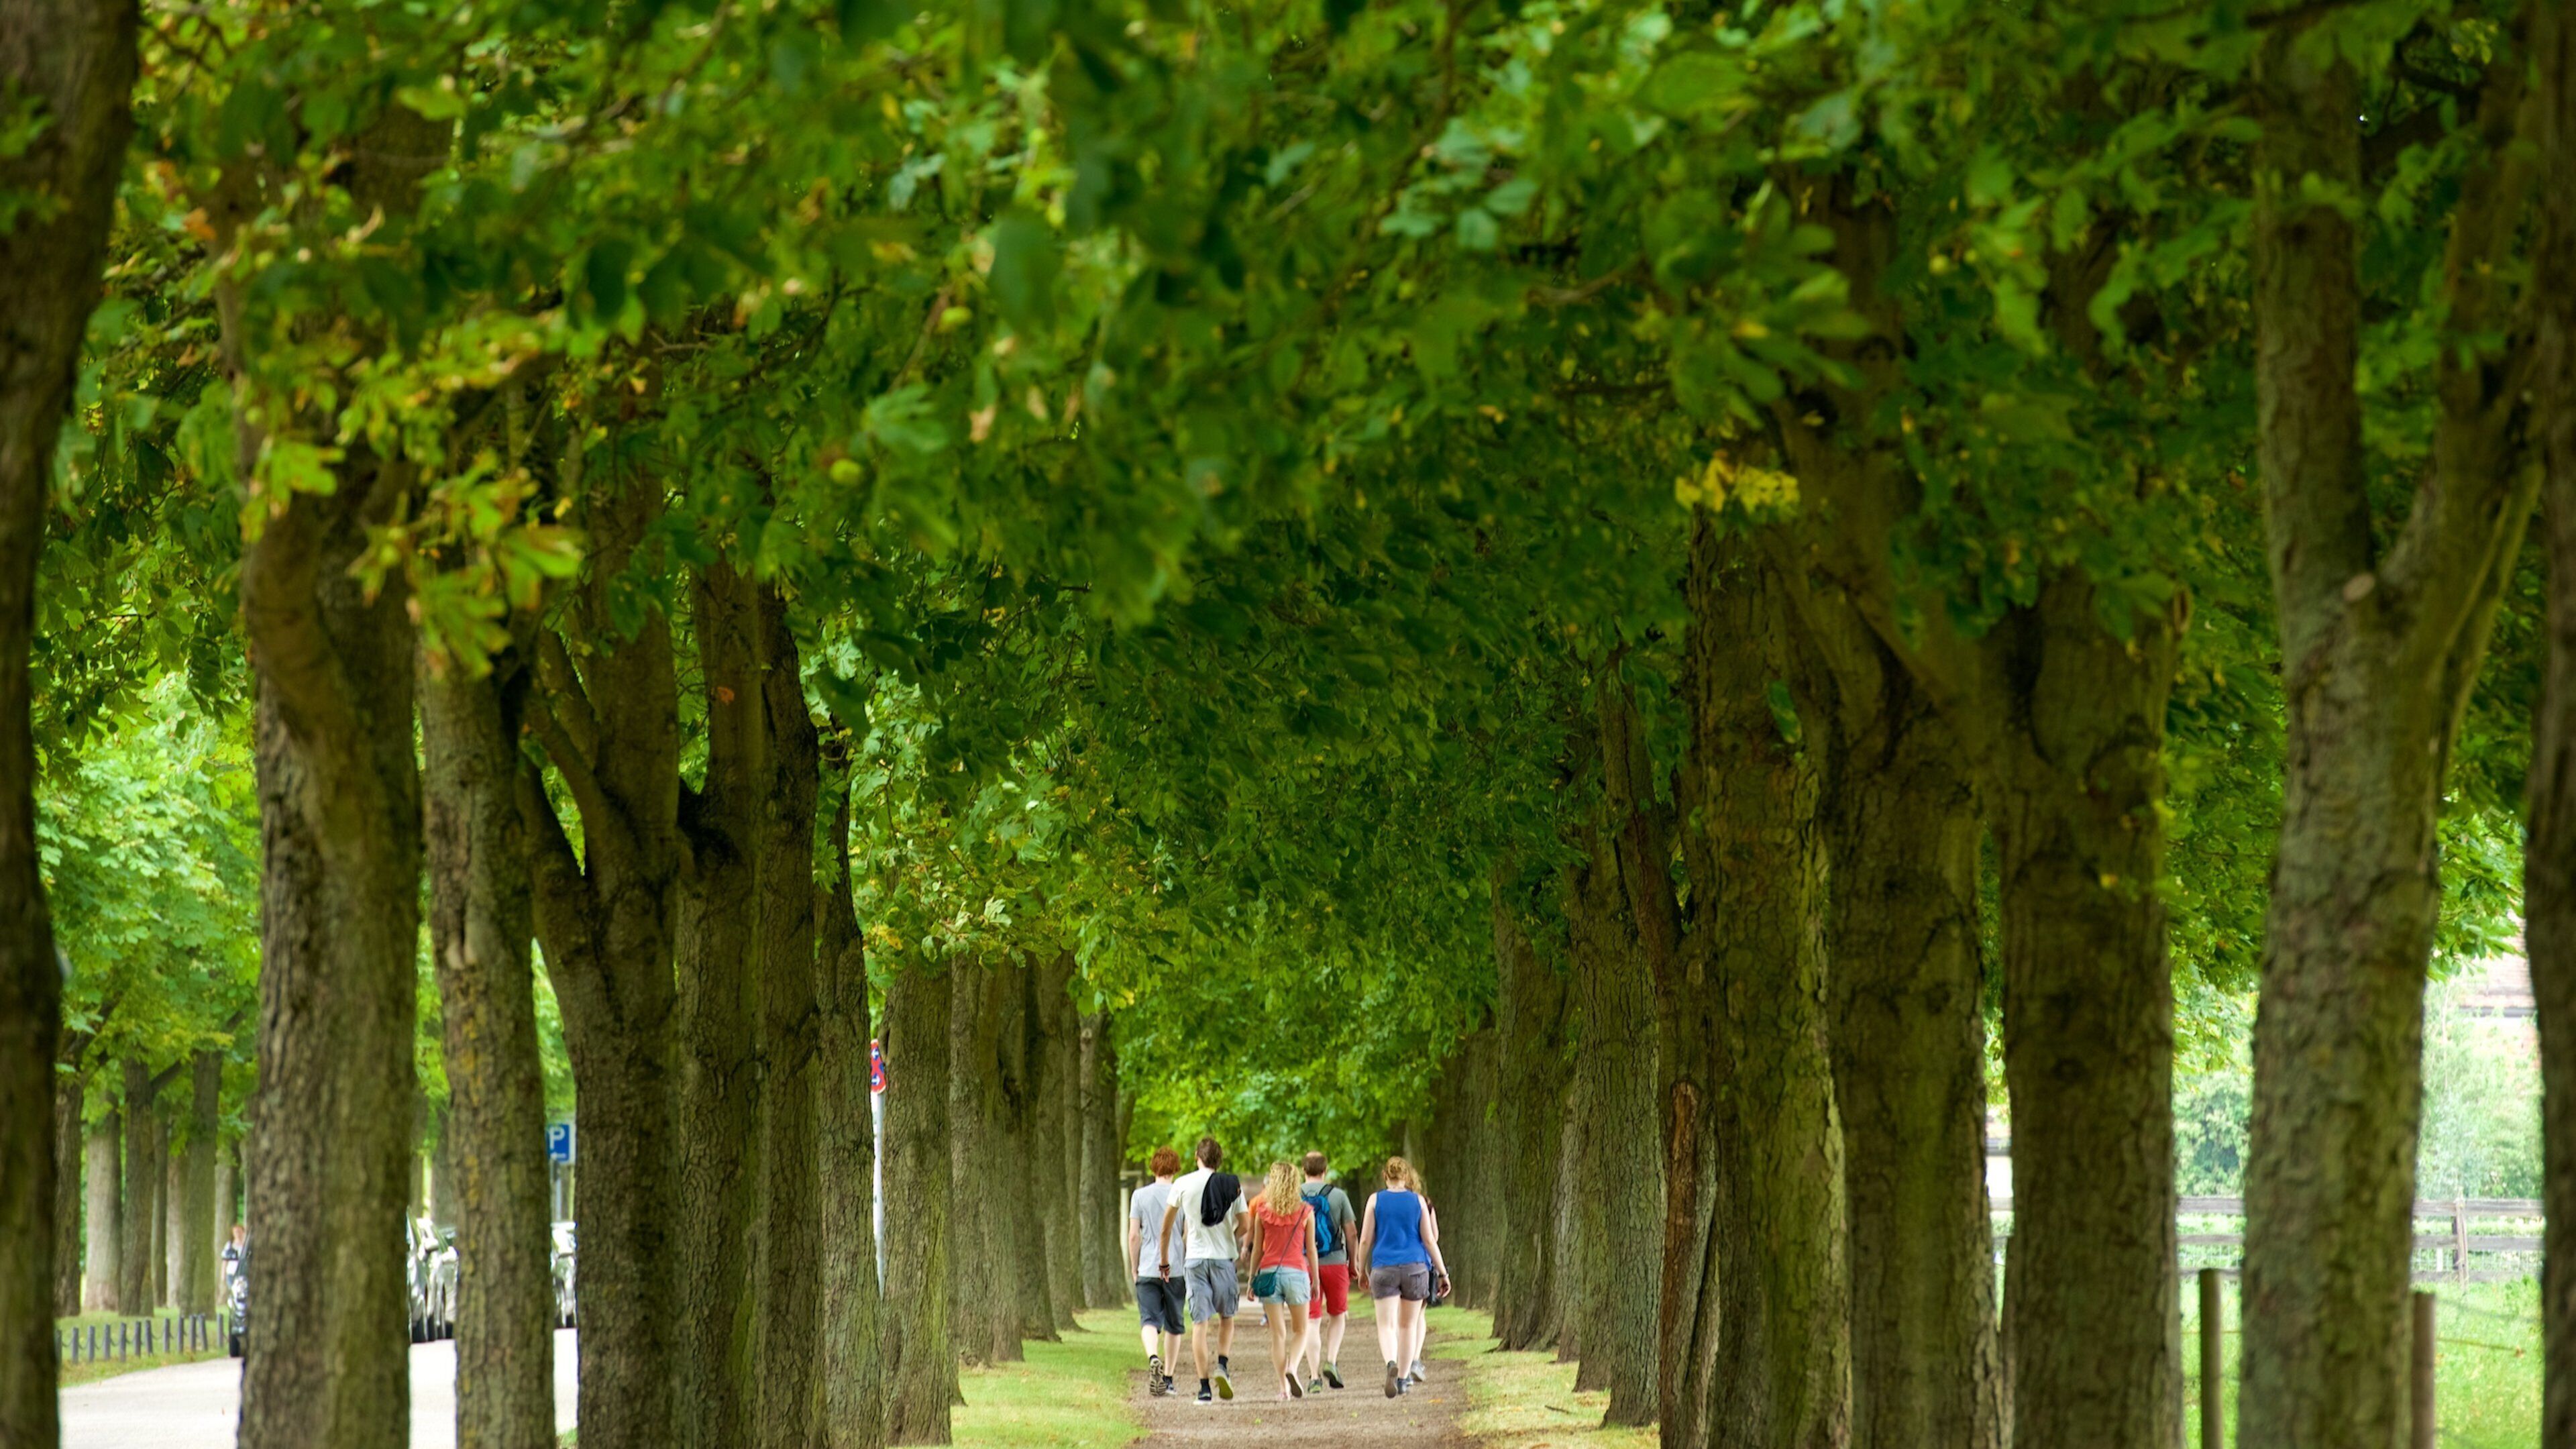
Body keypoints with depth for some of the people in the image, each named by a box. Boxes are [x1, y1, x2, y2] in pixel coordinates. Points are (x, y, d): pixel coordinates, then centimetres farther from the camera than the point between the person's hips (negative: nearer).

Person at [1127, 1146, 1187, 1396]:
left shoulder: (1140, 1196, 0)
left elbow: (1133, 1236, 1)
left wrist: (1133, 1267, 12)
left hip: (1148, 1270, -1)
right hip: (1177, 1269, 1)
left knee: (1150, 1321, -7)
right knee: (1174, 1326, 13)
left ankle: (1153, 1358, -35)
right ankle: (1168, 1377, 18)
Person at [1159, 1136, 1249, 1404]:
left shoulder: (1183, 1185, 0)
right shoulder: (1233, 1186, 1)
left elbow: (1167, 1227, 4)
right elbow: (1244, 1225, 0)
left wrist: (1165, 1260, 15)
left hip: (1195, 1260, 0)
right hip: (1224, 1258, 0)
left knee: (1200, 1323, 0)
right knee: (1226, 1317, 17)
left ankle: (1204, 1386, -5)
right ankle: (1222, 1366, -6)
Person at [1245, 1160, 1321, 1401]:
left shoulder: (1263, 1211, 3)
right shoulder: (1306, 1212, 1)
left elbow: (1257, 1249, 6)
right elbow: (1311, 1248, 4)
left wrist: (1252, 1280, 13)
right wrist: (1316, 1279, 12)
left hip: (1269, 1272, 1)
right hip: (1296, 1271, -1)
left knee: (1277, 1334, 4)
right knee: (1301, 1330, 12)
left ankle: (1283, 1387, -2)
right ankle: (1292, 1368, -14)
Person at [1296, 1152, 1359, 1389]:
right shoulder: (1338, 1196, -1)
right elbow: (1351, 1233, 0)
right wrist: (1353, 1263, 12)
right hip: (1335, 1262, 0)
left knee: (1312, 1321, 4)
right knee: (1338, 1315, 17)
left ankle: (1314, 1376, -2)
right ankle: (1331, 1362, -1)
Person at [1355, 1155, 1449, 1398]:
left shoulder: (1376, 1200, 1)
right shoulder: (1419, 1201, 2)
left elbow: (1365, 1240, 1)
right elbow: (1431, 1239, 2)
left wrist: (1362, 1271, 13)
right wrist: (1443, 1272, 9)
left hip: (1383, 1268, -1)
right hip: (1415, 1267, 1)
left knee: (1386, 1325, -5)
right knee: (1408, 1325, 12)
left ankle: (1391, 1363, -33)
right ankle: (1403, 1377, 18)